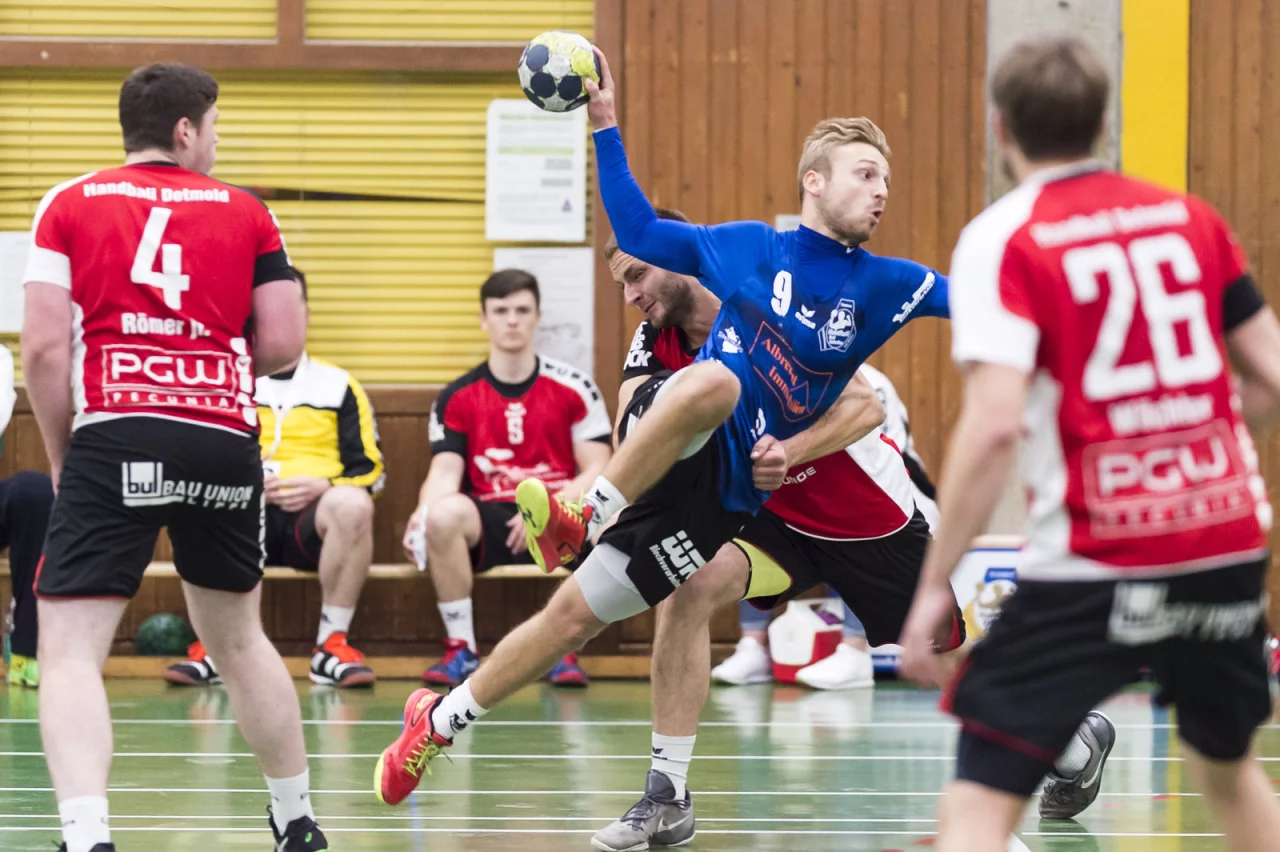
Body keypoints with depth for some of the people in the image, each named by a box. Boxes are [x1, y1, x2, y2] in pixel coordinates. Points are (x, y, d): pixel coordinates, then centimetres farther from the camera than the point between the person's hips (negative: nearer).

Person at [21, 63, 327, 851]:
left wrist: (60, 455, 11)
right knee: (238, 637, 23)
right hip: (225, 440, 3)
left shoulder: (69, 206, 7)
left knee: (71, 652, -4)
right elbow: (284, 344, 6)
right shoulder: (244, 212, 11)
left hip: (113, 440, -3)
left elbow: (43, 345, -1)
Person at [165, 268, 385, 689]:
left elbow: (370, 469, 11)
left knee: (352, 505, -36)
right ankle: (214, 648, -25)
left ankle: (332, 645, -24)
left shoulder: (339, 385, 17)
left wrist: (325, 487, -10)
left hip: (312, 518, 0)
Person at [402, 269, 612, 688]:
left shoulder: (574, 389, 6)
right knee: (444, 513, -35)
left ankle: (563, 650, -16)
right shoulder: (457, 398, 8)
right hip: (488, 520, 0)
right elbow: (445, 473, -1)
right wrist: (424, 511, -25)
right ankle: (461, 650, -19)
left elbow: (596, 472, 1)